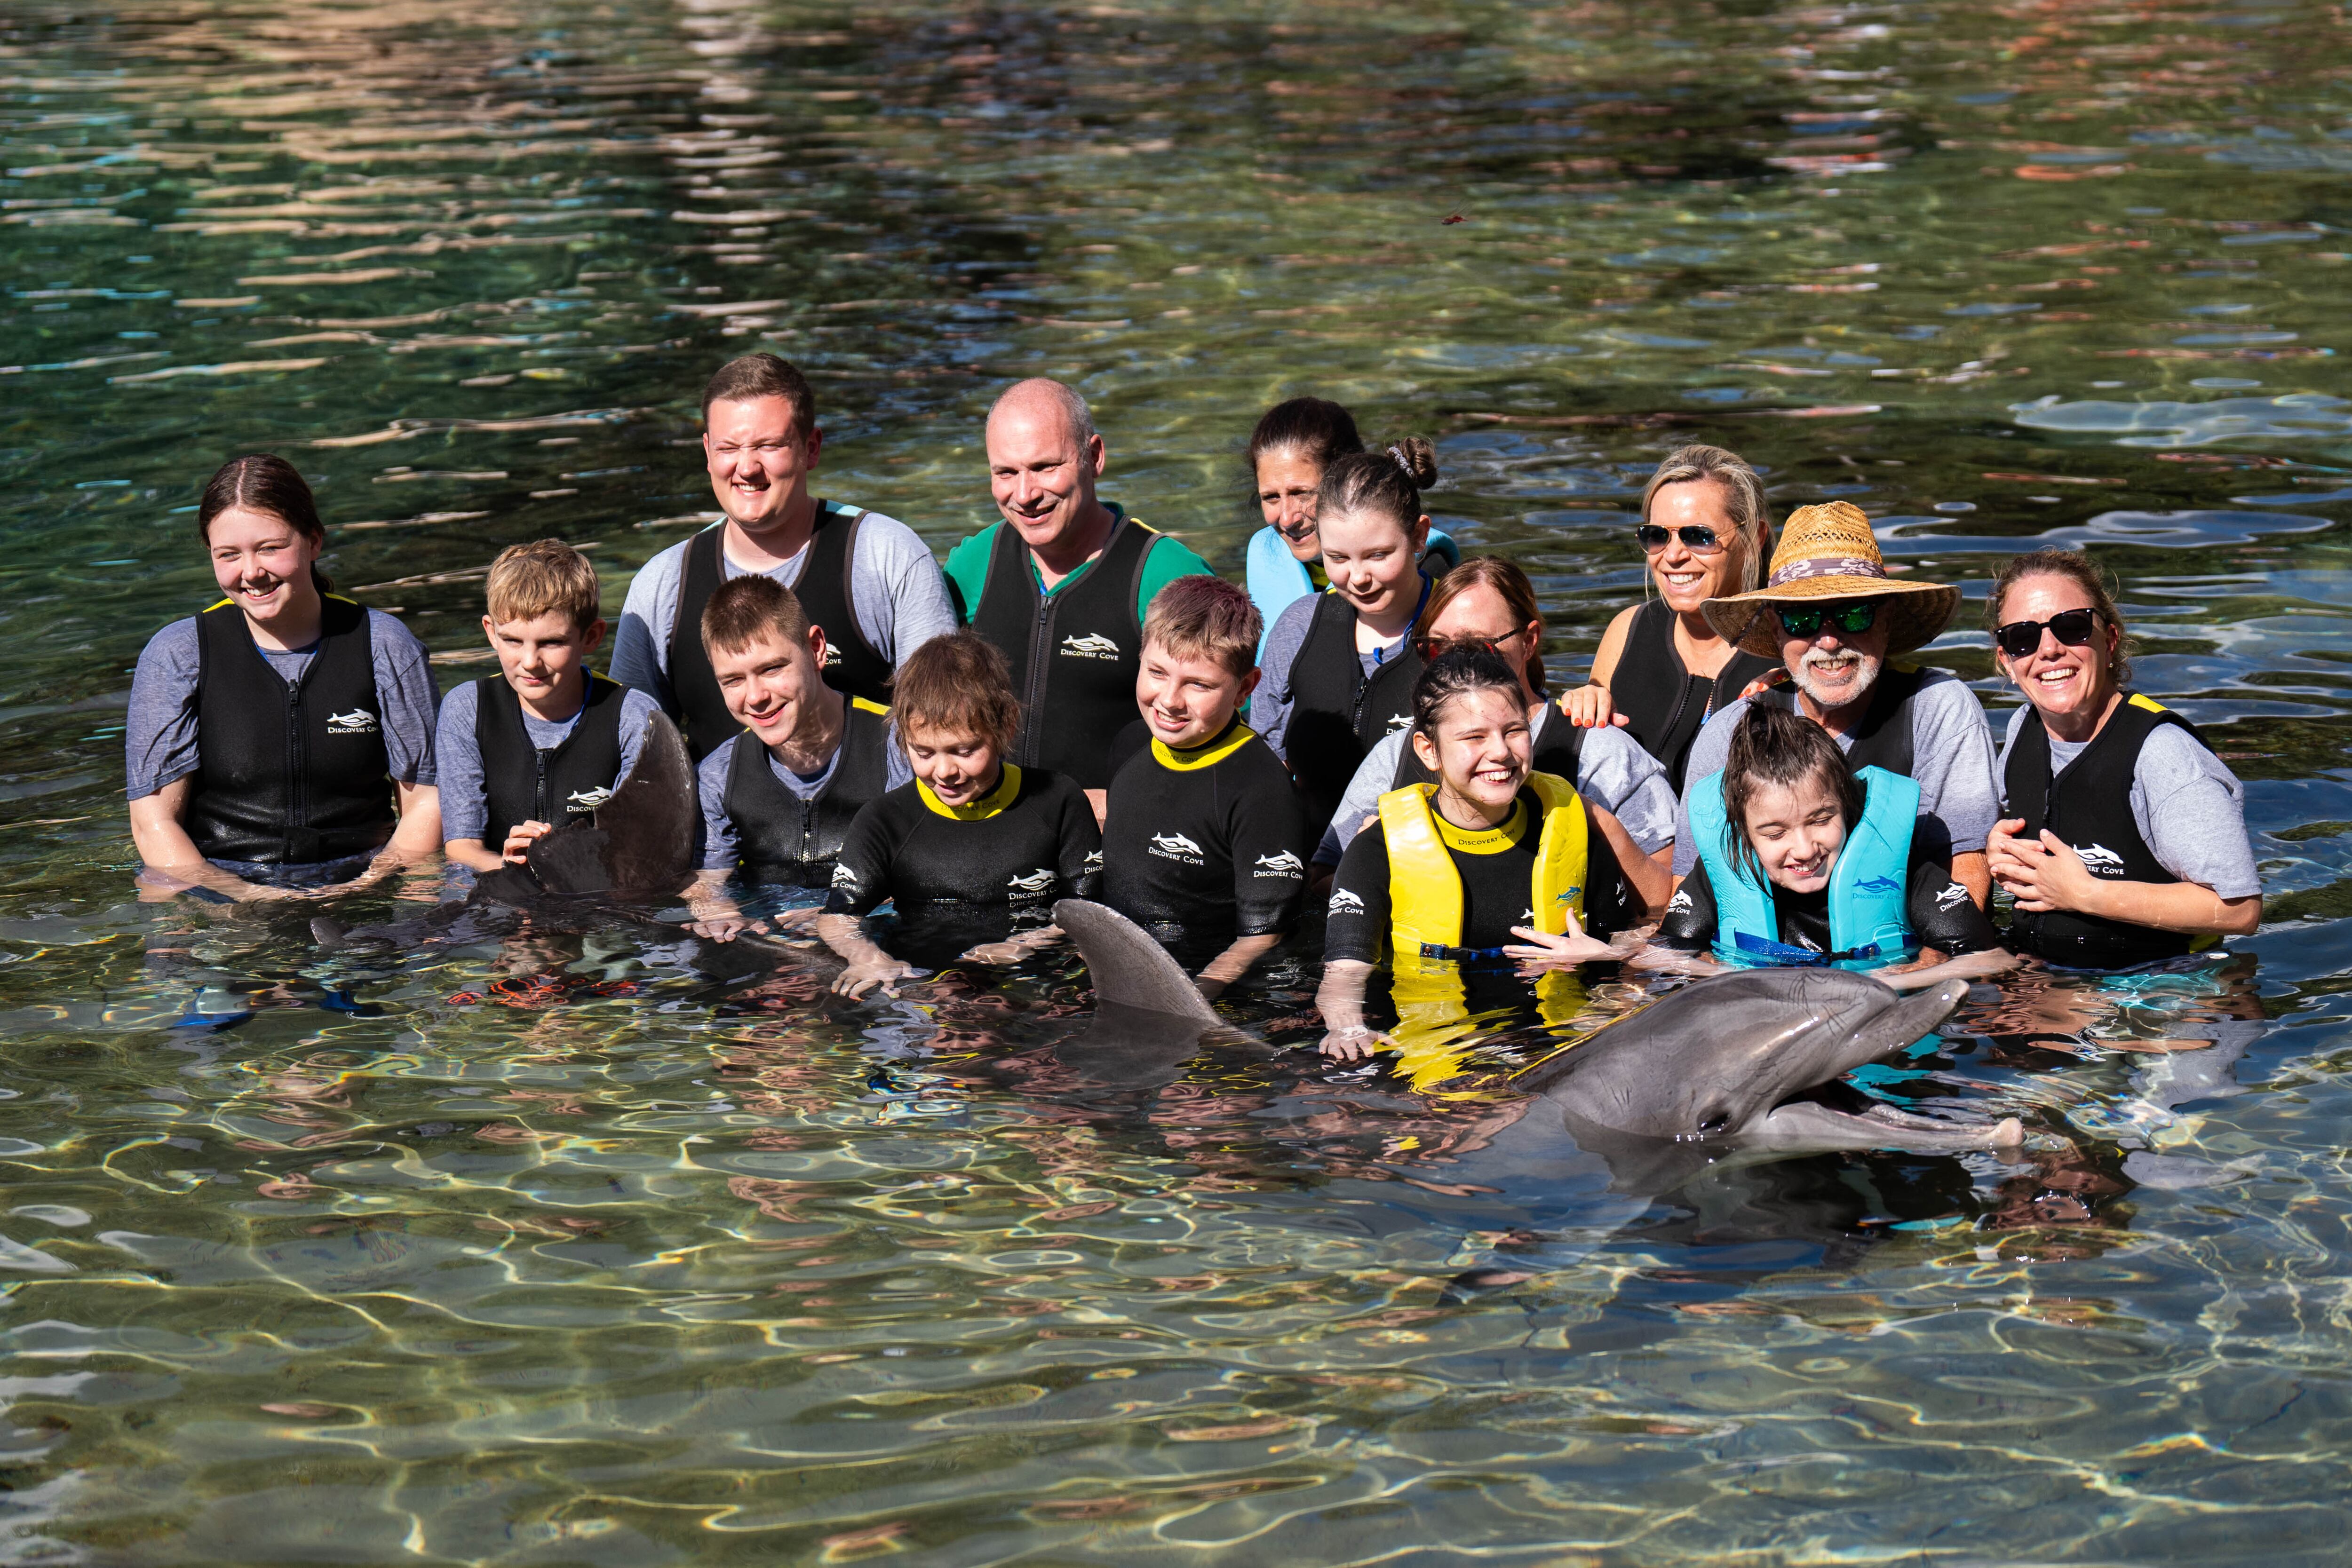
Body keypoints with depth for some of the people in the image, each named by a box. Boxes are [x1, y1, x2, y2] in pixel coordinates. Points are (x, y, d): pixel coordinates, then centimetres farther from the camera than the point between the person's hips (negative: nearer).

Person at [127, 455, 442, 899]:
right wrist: (250, 898, -16)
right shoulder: (176, 655, 4)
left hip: (361, 883, 0)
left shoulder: (385, 646, 6)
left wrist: (364, 890, -12)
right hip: (216, 884, 0)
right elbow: (153, 822, 0)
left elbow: (426, 804, 6)